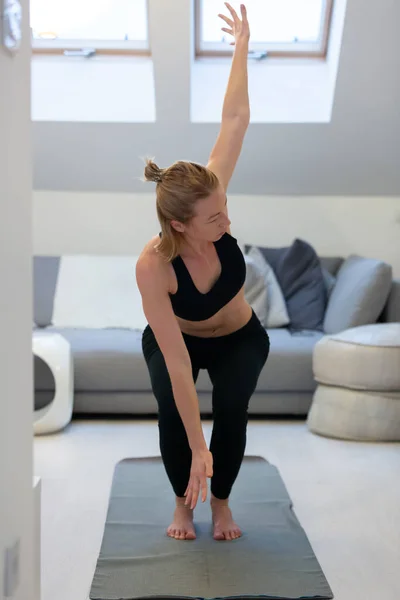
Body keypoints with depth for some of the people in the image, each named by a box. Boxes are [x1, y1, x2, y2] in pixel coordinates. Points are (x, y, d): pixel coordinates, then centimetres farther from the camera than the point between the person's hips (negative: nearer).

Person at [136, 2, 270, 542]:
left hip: (239, 337, 2)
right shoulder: (153, 267, -39)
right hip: (176, 340, -2)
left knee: (232, 408, -19)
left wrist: (242, 46, -22)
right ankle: (183, 501, 6)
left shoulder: (209, 200, -33)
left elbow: (234, 120, -23)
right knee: (172, 414, -24)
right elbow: (177, 363, -37)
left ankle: (221, 500, 9)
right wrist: (197, 448, -35)